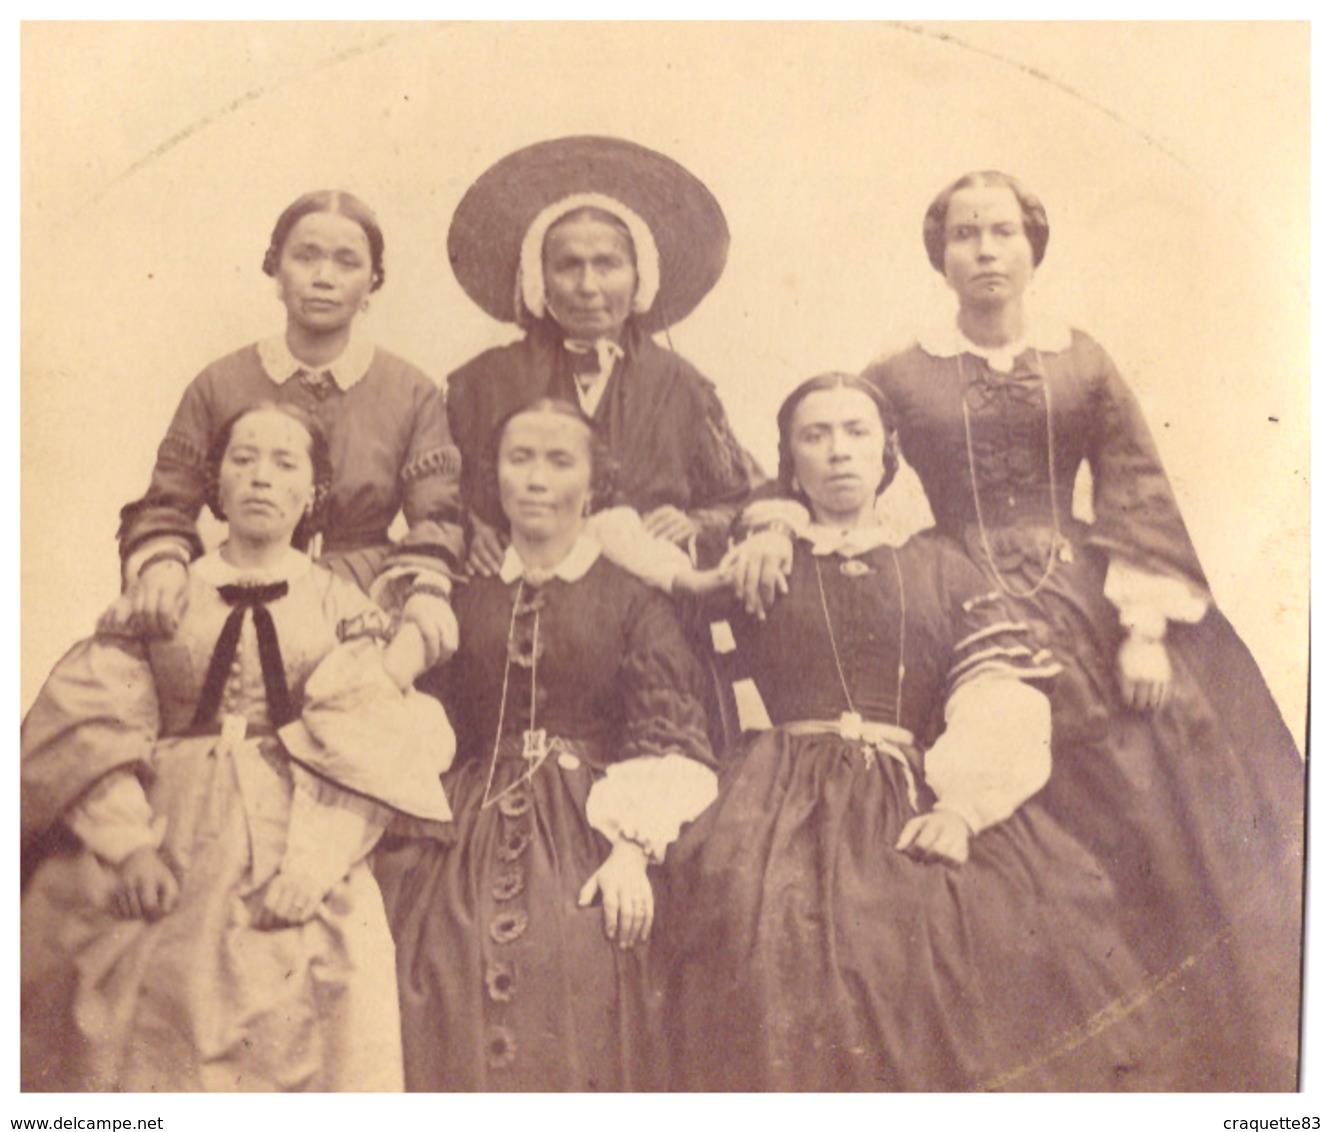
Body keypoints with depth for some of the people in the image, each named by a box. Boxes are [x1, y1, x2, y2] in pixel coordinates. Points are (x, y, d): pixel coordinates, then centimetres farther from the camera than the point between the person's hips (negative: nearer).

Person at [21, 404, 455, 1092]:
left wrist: (315, 859, -17)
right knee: (141, 1049, -2)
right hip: (164, 875, 1)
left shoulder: (345, 608, 9)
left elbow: (368, 746, -3)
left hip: (296, 891, -1)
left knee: (289, 1058, -6)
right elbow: (94, 723, 1)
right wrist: (128, 844, -13)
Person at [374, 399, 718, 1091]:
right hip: (467, 846, 3)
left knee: (573, 1038, -14)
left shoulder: (632, 602, 6)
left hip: (583, 844, -2)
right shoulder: (466, 602, 15)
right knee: (454, 1032, -8)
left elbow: (668, 741, -2)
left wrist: (634, 851, -14)